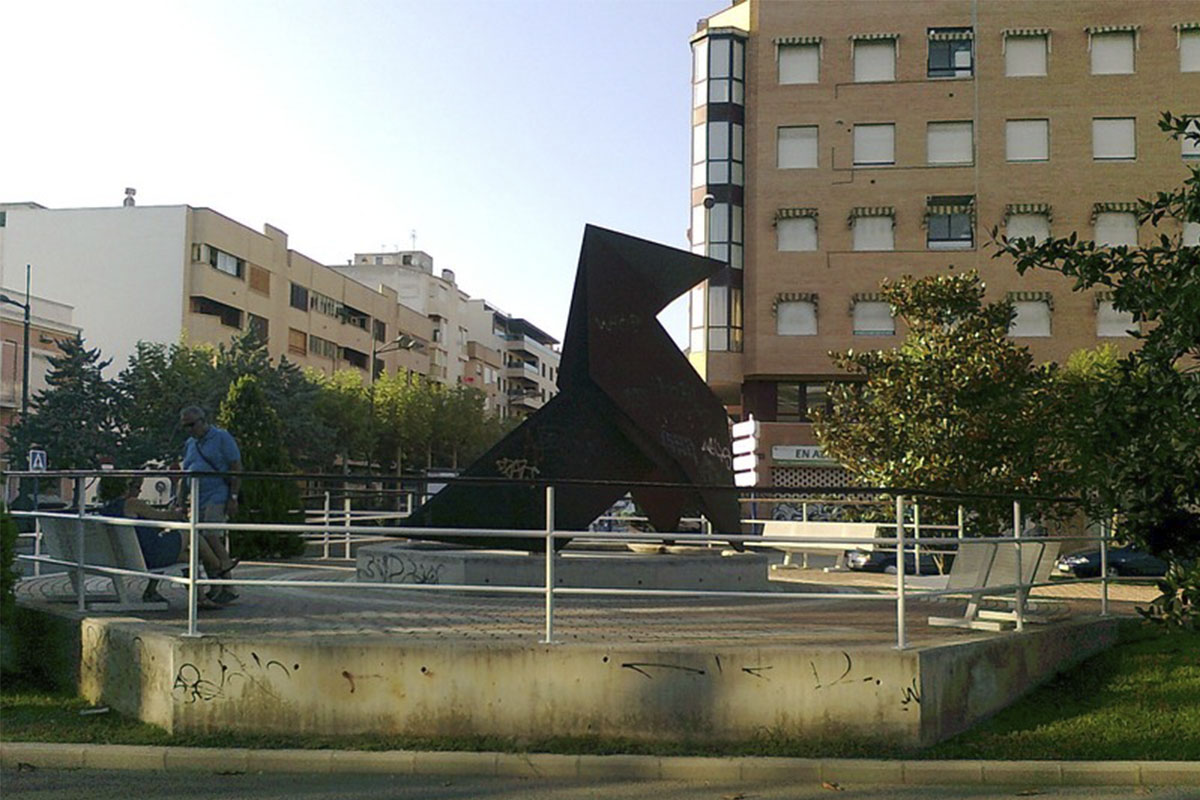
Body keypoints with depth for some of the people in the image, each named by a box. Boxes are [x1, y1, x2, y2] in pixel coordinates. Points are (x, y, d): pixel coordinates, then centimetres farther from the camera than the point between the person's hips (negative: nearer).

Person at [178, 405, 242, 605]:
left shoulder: (222, 437, 0)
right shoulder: (189, 444, 19)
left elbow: (236, 468, -5)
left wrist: (233, 497, -12)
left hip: (218, 496, -7)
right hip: (198, 501, 7)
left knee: (211, 536, -21)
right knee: (204, 544, 3)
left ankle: (227, 588, -12)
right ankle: (217, 588, 8)